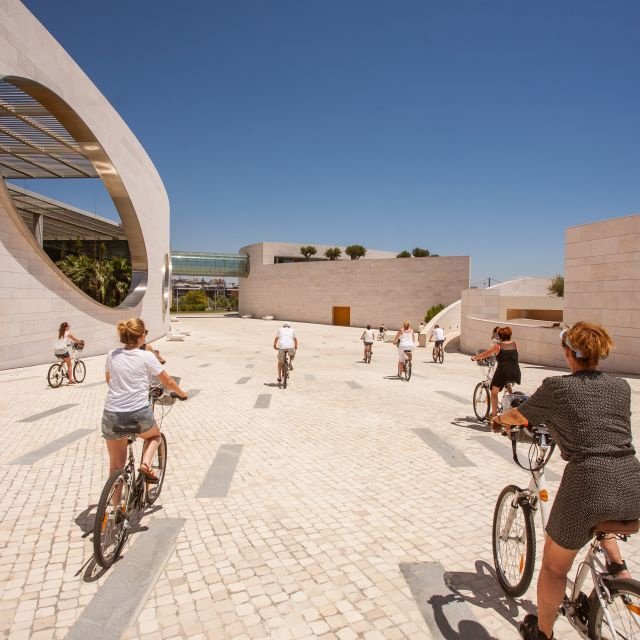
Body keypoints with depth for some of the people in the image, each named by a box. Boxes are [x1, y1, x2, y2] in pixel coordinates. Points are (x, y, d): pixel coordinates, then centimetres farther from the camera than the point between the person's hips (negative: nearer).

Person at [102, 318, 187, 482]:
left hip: (112, 415, 3)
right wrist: (182, 394, 24)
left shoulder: (112, 355, 6)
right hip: (139, 414, -3)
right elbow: (168, 382, 5)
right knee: (155, 435, 30)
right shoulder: (147, 356, -4)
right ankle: (146, 464, 6)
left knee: (116, 466, 16)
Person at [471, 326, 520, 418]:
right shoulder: (515, 344, 10)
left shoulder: (497, 346, 1)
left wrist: (474, 358, 23)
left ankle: (493, 414, 14)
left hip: (502, 372, -3)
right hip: (515, 373, 3)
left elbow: (483, 355, 5)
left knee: (494, 393, 16)